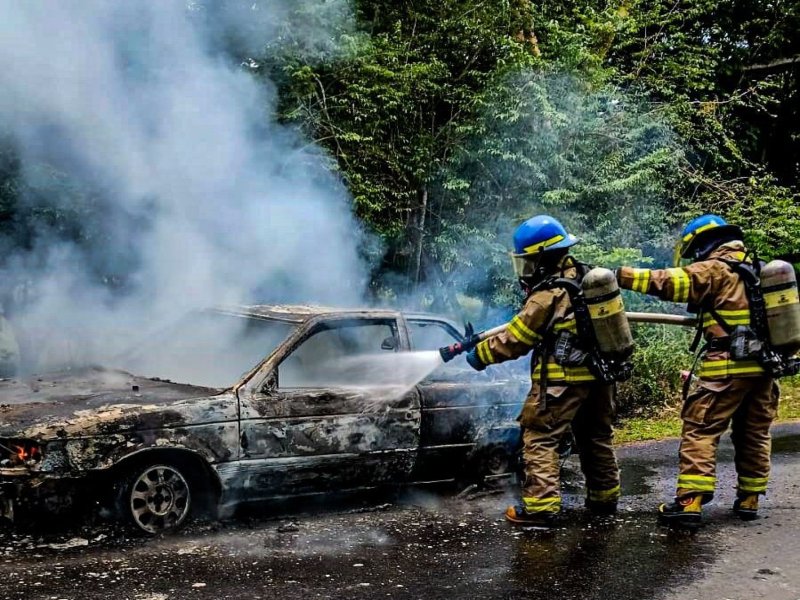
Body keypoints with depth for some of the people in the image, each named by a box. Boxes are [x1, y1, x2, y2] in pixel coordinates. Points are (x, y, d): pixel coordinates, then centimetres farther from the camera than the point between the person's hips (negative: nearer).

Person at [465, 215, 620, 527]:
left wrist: (479, 353, 0)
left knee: (539, 438, -2)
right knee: (596, 436, 20)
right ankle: (604, 497, 31)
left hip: (562, 379, -8)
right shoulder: (585, 275, 4)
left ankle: (540, 505, -7)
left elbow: (514, 339, -13)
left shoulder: (547, 297, -18)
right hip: (599, 373, 8)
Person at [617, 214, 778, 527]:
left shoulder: (714, 270, -7)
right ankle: (748, 500, 23)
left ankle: (689, 502, -9)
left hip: (729, 367, -7)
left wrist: (621, 275, -12)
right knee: (754, 434, 16)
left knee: (699, 431, -4)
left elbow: (668, 282, -15)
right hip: (764, 365, 8)